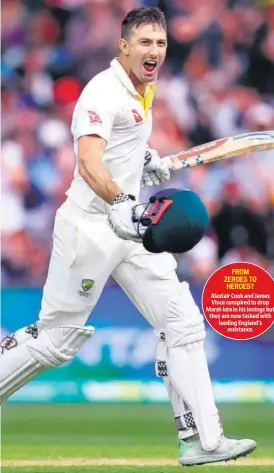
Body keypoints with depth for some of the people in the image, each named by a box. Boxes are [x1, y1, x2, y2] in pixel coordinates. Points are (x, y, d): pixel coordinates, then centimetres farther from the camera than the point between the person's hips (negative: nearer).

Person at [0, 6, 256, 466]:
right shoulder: (105, 91, -18)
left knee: (182, 323, 0)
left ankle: (201, 441, 1)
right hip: (88, 228, -9)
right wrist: (120, 204, -50)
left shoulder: (142, 90, 11)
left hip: (129, 226, 9)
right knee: (54, 340, -3)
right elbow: (88, 162, -35)